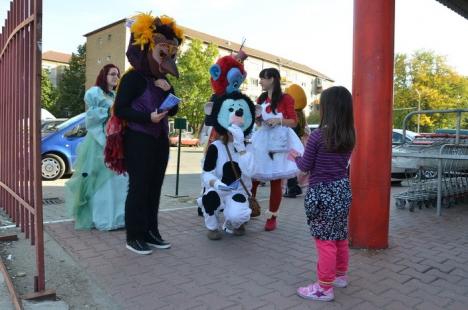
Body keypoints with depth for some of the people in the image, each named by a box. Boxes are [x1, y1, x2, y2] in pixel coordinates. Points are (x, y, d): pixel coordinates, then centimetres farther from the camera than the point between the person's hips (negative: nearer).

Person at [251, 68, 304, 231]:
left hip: (279, 141, -5)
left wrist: (279, 121, -18)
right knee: (252, 175, 0)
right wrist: (256, 116, -2)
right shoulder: (261, 99, 14)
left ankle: (272, 217, 12)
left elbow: (294, 121, -3)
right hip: (262, 140, 5)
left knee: (275, 180, 1)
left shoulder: (285, 98, -3)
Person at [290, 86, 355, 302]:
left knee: (325, 241, 2)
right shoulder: (349, 136, 2)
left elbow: (305, 166, -9)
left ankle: (324, 288, 14)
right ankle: (340, 275, 38)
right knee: (340, 237, 20)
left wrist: (296, 156, 12)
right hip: (342, 189, 7)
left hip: (323, 193, -7)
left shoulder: (318, 135, -18)